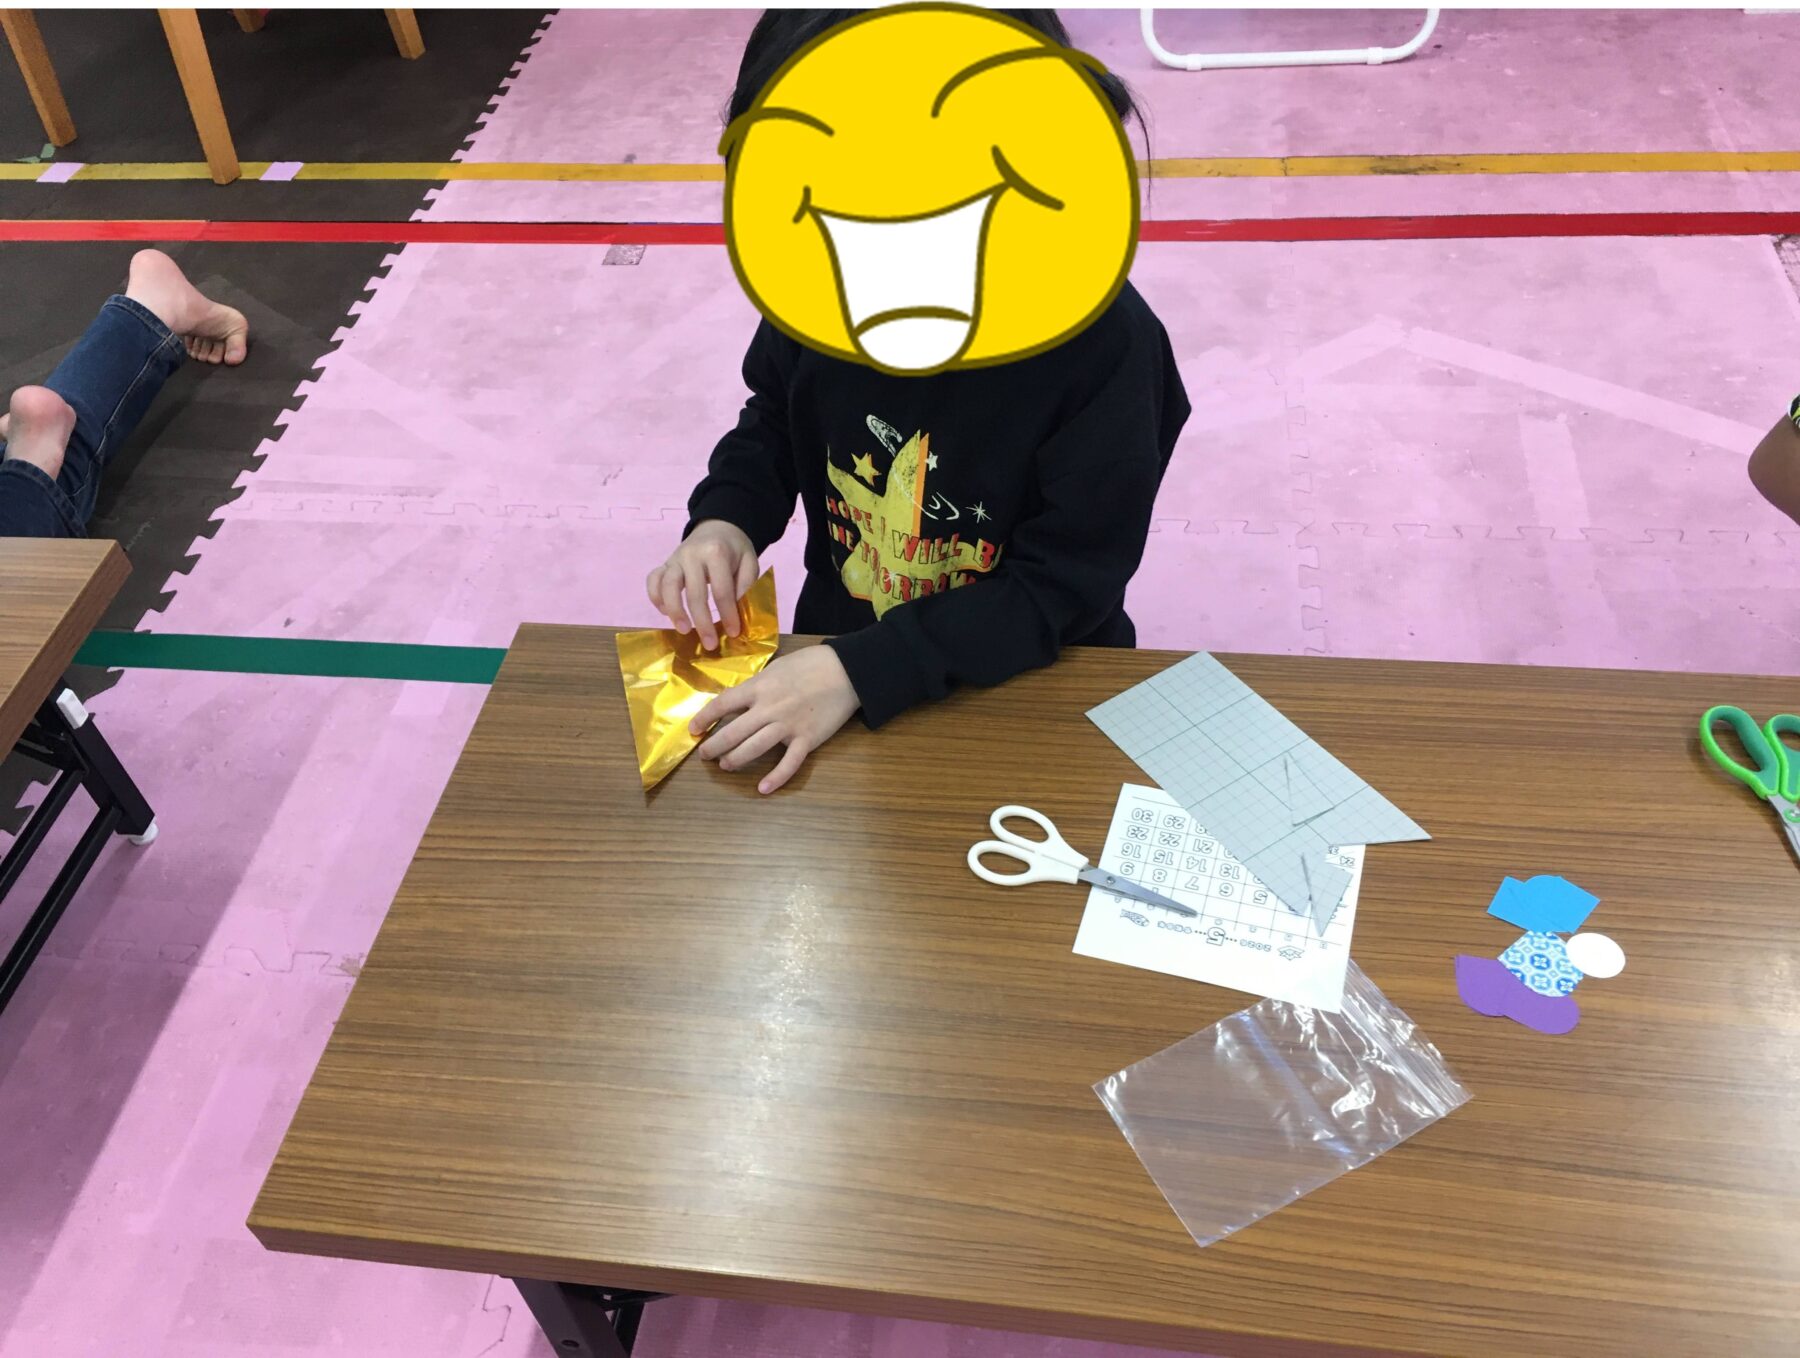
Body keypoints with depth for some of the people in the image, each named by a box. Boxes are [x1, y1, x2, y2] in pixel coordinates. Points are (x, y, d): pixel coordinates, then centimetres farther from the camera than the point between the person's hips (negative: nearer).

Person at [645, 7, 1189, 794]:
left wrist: (863, 670, -28)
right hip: (838, 649, 3)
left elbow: (1065, 587, -20)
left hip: (1024, 686, -2)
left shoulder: (1102, 345, -25)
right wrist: (725, 519, -12)